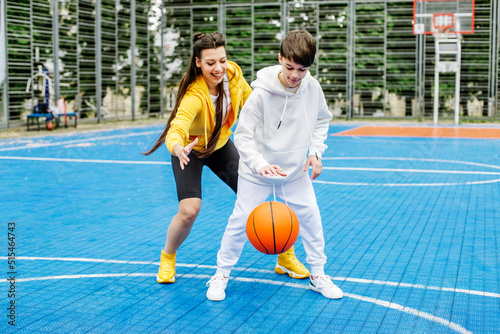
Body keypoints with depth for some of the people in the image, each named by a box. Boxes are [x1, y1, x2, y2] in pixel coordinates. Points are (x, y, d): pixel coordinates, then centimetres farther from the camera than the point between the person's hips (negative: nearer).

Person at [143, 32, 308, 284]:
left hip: (221, 144, 4)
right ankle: (168, 257, 12)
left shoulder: (233, 73, -21)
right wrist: (178, 148, -75)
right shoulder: (194, 96, -37)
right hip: (191, 150, -4)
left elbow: (248, 98, 1)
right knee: (189, 210, -19)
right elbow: (177, 128, -54)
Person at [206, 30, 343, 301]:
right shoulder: (261, 94, -26)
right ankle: (222, 274, 19)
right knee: (241, 220, 0)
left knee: (310, 217, 4)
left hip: (296, 170, 4)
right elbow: (242, 137, -23)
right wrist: (261, 165, -38)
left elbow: (322, 120, 8)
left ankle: (318, 275, 22)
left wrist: (315, 150, -4)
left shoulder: (312, 88, -12)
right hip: (257, 172, -4)